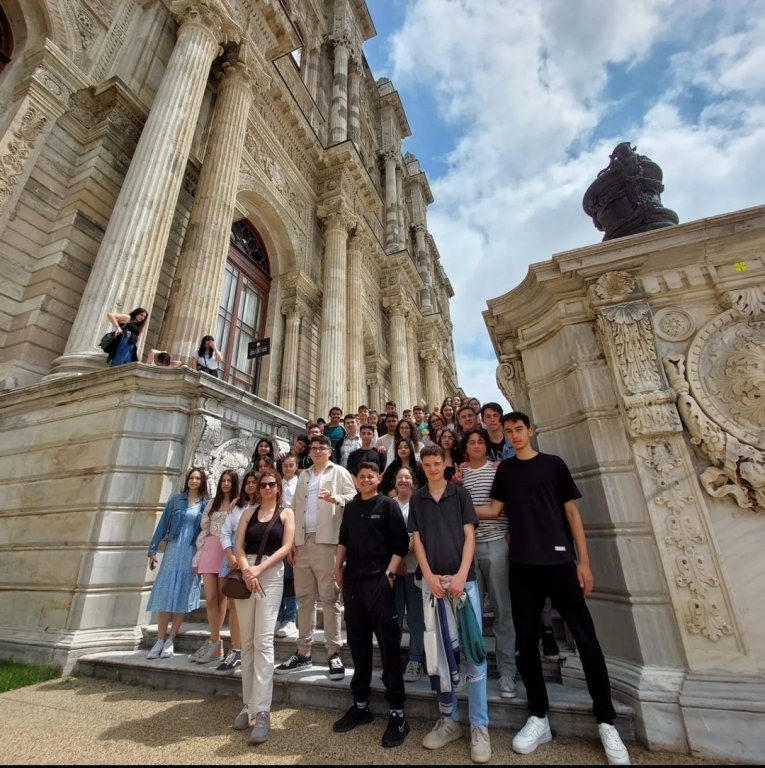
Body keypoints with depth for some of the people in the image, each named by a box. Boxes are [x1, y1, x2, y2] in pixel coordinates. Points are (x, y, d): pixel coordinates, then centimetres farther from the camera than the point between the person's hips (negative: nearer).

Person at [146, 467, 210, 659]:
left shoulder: (207, 503, 1)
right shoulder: (175, 499, 5)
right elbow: (163, 525, 7)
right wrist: (153, 549, 2)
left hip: (193, 553, -1)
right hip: (173, 550, 1)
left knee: (183, 596, 3)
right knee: (165, 593, 1)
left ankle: (170, 641, 13)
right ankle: (160, 640, 11)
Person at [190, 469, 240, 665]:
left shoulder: (239, 505, 1)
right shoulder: (212, 503, 16)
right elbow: (204, 529, 15)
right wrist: (197, 556, 12)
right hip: (209, 550, 4)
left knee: (221, 597, 2)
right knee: (210, 598, 0)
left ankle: (213, 642, 15)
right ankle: (216, 644, 9)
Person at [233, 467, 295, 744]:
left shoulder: (286, 513, 4)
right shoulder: (249, 512, 12)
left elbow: (286, 547, -5)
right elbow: (238, 546, 5)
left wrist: (259, 569, -14)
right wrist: (246, 568, -14)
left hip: (271, 575, -3)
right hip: (246, 574, 4)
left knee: (263, 641, -7)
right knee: (246, 641, 10)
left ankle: (262, 711, -3)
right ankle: (249, 703, 22)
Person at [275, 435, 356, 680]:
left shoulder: (339, 473, 3)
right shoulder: (303, 477, 19)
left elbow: (354, 498, -8)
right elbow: (296, 510, 15)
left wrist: (335, 498, -27)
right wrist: (291, 541, 9)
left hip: (327, 542, -5)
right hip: (303, 543, 5)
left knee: (329, 599, 1)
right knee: (304, 599, 11)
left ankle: (334, 653, 10)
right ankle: (303, 653, 22)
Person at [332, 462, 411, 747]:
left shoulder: (388, 505, -4)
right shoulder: (350, 507, 10)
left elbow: (401, 543, -7)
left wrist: (389, 574, -12)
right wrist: (338, 567, 10)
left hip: (378, 580, -5)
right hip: (352, 581, 5)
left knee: (388, 643, 0)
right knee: (357, 643, 14)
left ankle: (397, 713, 11)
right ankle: (360, 704, 28)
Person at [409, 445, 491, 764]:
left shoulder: (461, 494, 1)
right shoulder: (416, 499, 5)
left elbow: (469, 536, -2)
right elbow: (417, 539, 4)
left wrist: (461, 575, -12)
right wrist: (428, 576, -7)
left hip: (463, 579, -2)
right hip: (432, 581, 2)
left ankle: (479, 726, 16)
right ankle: (449, 719, 26)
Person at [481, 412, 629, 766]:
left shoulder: (554, 464, 3)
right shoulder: (505, 469, 10)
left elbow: (572, 512, 3)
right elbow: (493, 509, 8)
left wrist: (583, 561, -1)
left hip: (559, 560, -2)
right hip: (522, 564, 2)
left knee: (586, 638, 2)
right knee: (526, 639, 8)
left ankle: (606, 723, 19)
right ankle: (539, 718, 23)